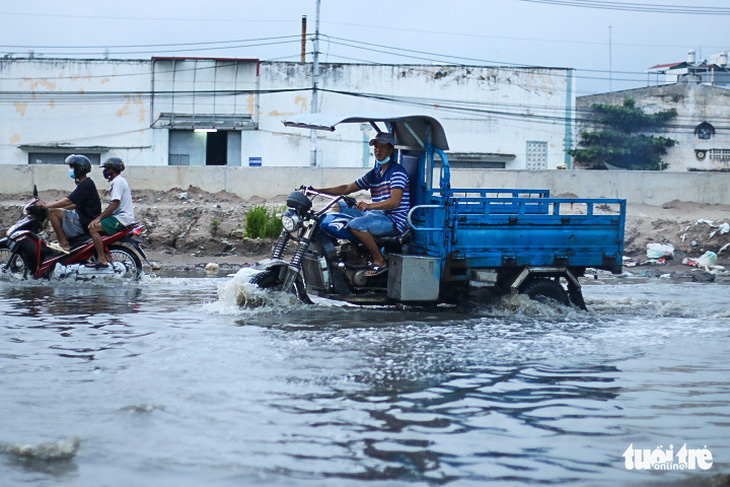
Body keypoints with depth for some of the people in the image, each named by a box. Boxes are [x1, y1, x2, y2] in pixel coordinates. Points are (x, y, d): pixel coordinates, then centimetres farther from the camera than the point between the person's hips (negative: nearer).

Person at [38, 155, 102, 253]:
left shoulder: (86, 185, -15)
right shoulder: (86, 183, 17)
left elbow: (68, 201, -23)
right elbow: (75, 204, 23)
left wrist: (46, 206, -19)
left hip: (85, 222, -11)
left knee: (52, 213, -15)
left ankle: (64, 244, -18)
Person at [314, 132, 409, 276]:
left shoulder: (397, 171, -10)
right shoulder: (373, 174, 18)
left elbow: (395, 201, -23)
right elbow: (347, 189, 20)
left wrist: (369, 206, -39)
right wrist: (316, 191, 12)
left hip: (394, 220, -9)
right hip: (377, 215, 9)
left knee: (356, 224, -32)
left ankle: (380, 262, -19)